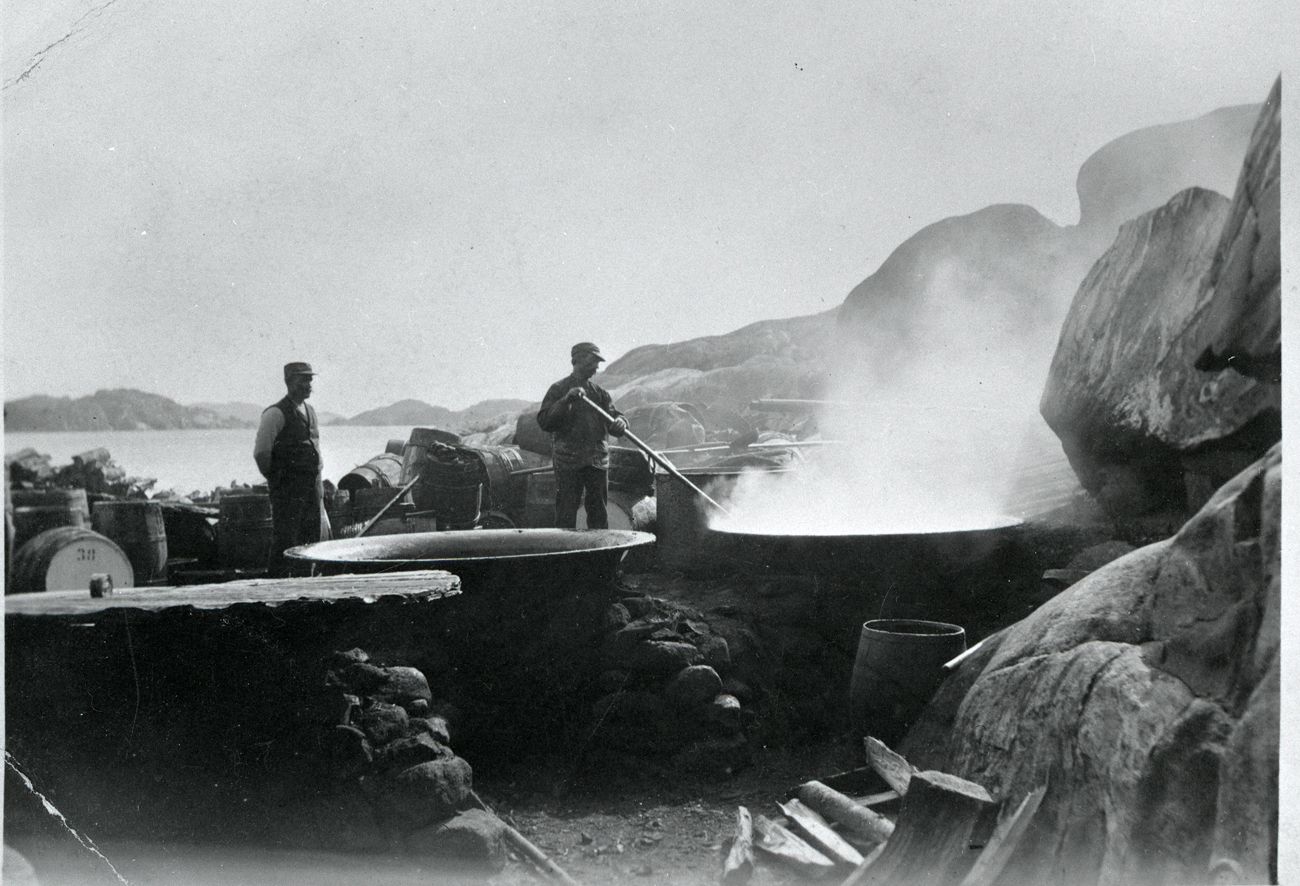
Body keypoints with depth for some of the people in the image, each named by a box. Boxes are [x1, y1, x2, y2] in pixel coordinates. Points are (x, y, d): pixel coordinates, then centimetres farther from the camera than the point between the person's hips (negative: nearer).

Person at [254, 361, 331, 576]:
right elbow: (260, 453, -11)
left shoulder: (310, 412, 15)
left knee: (313, 538, 10)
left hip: (311, 486, 8)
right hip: (287, 489, -8)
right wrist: (275, 480, -5)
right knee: (284, 541, -6)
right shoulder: (276, 413, -10)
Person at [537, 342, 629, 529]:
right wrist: (566, 400, -19)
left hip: (598, 461, 4)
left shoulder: (600, 392, 17)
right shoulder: (558, 389, 3)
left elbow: (613, 414, 10)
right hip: (568, 462, -4)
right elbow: (544, 421, -7)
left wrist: (620, 423, -15)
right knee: (566, 515, -5)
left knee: (599, 514, 7)